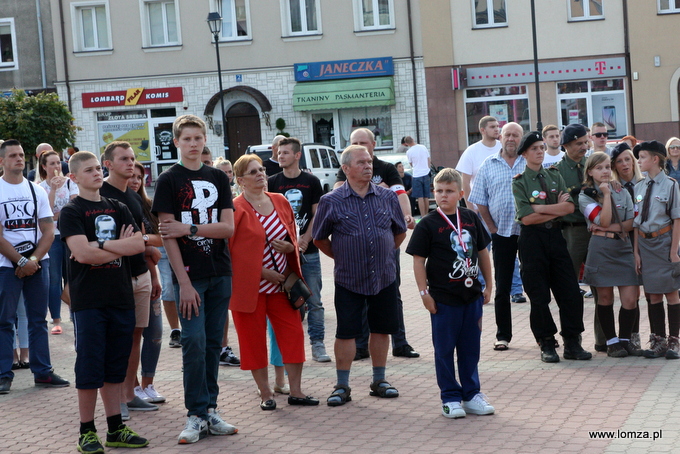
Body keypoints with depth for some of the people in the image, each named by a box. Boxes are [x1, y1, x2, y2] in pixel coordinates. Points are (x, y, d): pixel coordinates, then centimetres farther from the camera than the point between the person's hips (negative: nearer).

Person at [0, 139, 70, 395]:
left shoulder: (37, 191, 9)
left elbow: (48, 231, 5)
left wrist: (34, 260, -9)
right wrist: (22, 261, -11)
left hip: (37, 262, 4)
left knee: (38, 319, 7)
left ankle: (42, 372, 12)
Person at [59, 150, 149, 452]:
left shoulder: (118, 209, 13)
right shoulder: (71, 212, -2)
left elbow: (139, 245, 0)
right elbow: (82, 253, -16)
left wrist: (102, 244, -12)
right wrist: (120, 247, -4)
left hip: (121, 297, 5)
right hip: (88, 300, -5)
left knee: (115, 367, 10)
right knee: (89, 367, -1)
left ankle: (116, 429, 17)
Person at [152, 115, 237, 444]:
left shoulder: (218, 178, 10)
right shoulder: (169, 180, -2)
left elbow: (228, 228, 2)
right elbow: (168, 235, -8)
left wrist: (188, 228, -11)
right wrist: (183, 282, -14)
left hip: (220, 274, 4)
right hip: (189, 275, -4)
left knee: (213, 343, 7)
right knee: (194, 342, -8)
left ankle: (210, 410, 14)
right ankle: (196, 416, -2)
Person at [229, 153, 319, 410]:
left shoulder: (281, 202, 9)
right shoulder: (235, 210, -9)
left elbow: (293, 236, 20)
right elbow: (230, 251, -12)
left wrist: (290, 247, -4)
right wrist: (262, 271, -15)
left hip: (282, 283, 5)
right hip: (249, 286, -5)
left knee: (293, 333, 2)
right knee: (254, 339, 3)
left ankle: (296, 391, 10)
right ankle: (265, 394, 15)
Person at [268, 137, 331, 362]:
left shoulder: (311, 182, 5)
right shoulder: (273, 183, 4)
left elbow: (317, 215, 4)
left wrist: (305, 239, -9)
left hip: (309, 251, 0)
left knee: (314, 301, 3)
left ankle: (317, 344, 10)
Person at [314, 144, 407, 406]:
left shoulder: (388, 197, 4)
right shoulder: (331, 202, -5)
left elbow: (400, 232, 16)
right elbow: (319, 238, 5)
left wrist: (384, 253, 12)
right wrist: (342, 257, 6)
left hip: (384, 277, 3)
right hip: (349, 279, -3)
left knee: (381, 329, 10)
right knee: (346, 332, 0)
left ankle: (379, 381, 23)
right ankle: (342, 387, 9)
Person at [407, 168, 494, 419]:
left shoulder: (471, 218, 5)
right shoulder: (428, 224, -6)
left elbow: (482, 252, 14)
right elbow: (419, 260, -7)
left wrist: (488, 285, 14)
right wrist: (424, 292, -11)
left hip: (472, 294, 4)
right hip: (443, 297, -4)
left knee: (470, 347, 11)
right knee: (445, 349, 4)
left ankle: (471, 394, 22)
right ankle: (450, 398, 13)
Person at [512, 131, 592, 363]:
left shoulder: (554, 176, 10)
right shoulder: (519, 182, -2)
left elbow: (569, 207, -4)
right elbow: (527, 218, -13)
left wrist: (541, 208, -12)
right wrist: (557, 209, -8)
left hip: (555, 236, 4)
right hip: (532, 239, -4)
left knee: (570, 292, 1)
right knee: (538, 295, 1)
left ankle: (572, 343, 10)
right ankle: (547, 345, 12)